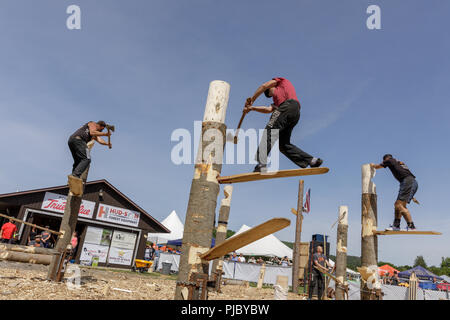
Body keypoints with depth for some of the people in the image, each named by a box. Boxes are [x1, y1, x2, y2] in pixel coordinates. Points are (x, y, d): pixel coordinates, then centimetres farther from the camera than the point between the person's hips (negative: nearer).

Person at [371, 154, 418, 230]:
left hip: (408, 181, -9)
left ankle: (411, 226, -16)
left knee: (399, 205, -13)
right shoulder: (401, 163, 33)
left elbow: (377, 167, 25)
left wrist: (373, 165, 50)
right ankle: (396, 225, 9)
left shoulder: (389, 160, 10)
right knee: (397, 204, 10)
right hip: (413, 183, 9)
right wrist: (411, 196, 31)